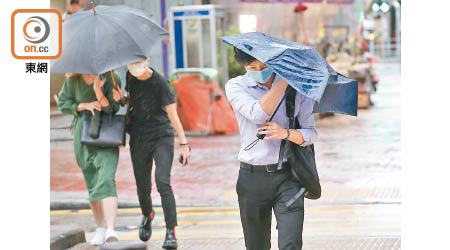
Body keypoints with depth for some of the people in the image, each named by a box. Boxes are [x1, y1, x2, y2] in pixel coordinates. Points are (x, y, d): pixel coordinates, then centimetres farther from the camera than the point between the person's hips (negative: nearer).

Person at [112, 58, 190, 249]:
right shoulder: (129, 76, 1)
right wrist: (120, 97, -4)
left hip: (162, 136, -4)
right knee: (143, 188, 7)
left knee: (163, 182, -20)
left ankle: (171, 233, -20)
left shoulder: (160, 83, -15)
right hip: (139, 138, 4)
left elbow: (172, 113, -15)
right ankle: (147, 215, 41)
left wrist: (184, 143, -19)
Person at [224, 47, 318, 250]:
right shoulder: (235, 87, 0)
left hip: (288, 178, 0)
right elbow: (258, 115, -19)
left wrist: (286, 133, -17)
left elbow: (310, 134, 5)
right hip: (252, 178, 0)